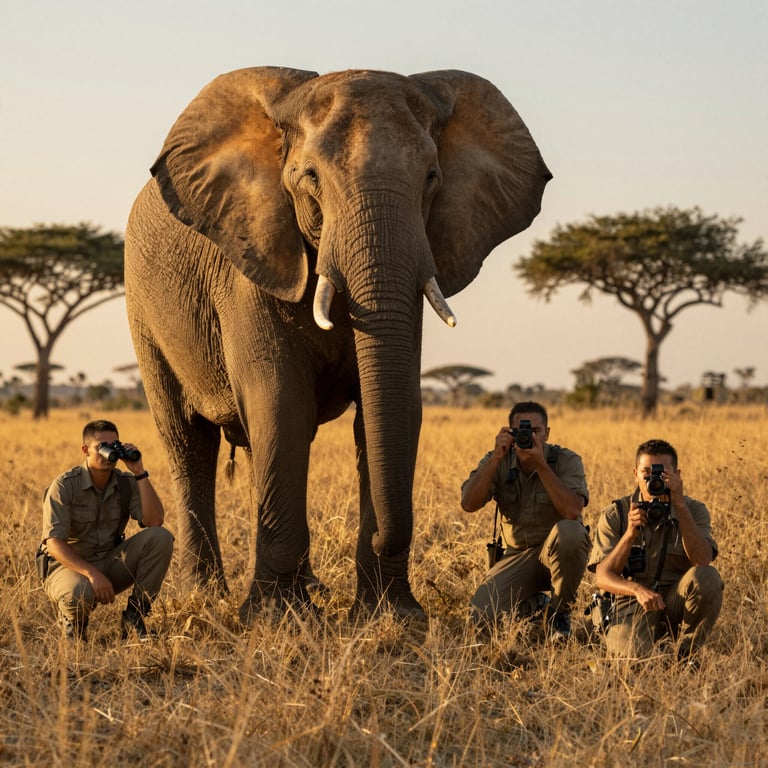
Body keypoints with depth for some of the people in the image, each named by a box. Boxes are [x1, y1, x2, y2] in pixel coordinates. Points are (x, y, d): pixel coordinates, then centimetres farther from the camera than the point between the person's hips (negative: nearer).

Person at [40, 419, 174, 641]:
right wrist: (92, 573, -34)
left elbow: (154, 521, -15)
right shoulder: (64, 486, -14)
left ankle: (133, 617, -10)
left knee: (161, 538, -18)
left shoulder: (126, 483, 0)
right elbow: (54, 543, -22)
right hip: (70, 566, -5)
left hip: (111, 564, 5)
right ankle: (72, 619, -1)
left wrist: (140, 473, -19)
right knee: (80, 592, -42)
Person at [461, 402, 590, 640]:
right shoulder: (497, 462, -1)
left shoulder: (567, 461, -9)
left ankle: (559, 611, -13)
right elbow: (468, 504, -16)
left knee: (569, 531, -38)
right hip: (517, 556, 2)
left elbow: (572, 511, -26)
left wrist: (541, 465, -28)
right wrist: (496, 458, -22)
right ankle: (537, 603, 12)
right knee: (480, 614, -22)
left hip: (558, 551, -2)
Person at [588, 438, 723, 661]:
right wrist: (630, 533, -25)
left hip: (677, 600, 2)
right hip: (632, 601, -2)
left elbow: (702, 561, -18)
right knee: (629, 655, -34)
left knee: (707, 577, -30)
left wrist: (679, 504, -23)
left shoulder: (693, 510, 1)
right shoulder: (615, 515, 0)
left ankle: (686, 653, -9)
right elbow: (602, 577, -8)